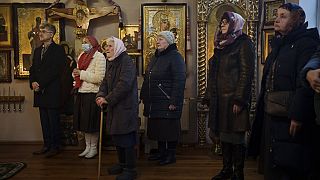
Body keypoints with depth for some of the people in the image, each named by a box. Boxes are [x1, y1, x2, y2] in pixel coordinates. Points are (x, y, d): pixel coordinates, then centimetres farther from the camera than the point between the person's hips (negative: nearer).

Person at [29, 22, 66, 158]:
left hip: (52, 91, -7)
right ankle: (47, 145, 20)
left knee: (53, 120, -1)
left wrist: (40, 84, -15)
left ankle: (55, 147, 8)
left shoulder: (58, 50, -5)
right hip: (40, 91, 7)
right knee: (44, 120, 11)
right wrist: (33, 82, -2)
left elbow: (55, 70, -13)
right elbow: (33, 69, 16)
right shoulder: (37, 50, 18)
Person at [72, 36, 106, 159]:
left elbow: (99, 78, -17)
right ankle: (87, 147, 24)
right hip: (81, 93, 7)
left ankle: (94, 148, 15)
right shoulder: (82, 56, 16)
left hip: (92, 94, -7)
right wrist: (75, 73, 0)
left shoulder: (99, 57, -8)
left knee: (92, 122, 1)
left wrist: (81, 73, -13)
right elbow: (77, 73, 23)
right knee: (84, 121, 11)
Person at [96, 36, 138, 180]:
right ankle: (122, 164, 33)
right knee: (116, 137, 17)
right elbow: (106, 81, 14)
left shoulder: (127, 62, -14)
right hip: (114, 106, 9)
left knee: (126, 139, -2)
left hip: (126, 106, -9)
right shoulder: (111, 62, 14)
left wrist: (107, 99, -20)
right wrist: (101, 95, -5)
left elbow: (124, 84, -23)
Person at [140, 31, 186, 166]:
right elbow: (147, 78, 22)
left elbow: (179, 81, -18)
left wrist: (174, 102, -22)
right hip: (154, 102, 9)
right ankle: (161, 152, 28)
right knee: (157, 128, 14)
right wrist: (143, 95, 18)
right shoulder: (155, 57, 16)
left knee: (169, 128, 0)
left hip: (167, 102, -8)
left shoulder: (175, 57, -11)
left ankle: (171, 155, 13)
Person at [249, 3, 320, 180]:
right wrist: (261, 111, 16)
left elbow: (305, 84, -18)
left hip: (289, 119, -8)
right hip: (270, 117, 8)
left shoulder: (306, 44, -8)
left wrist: (297, 116, -23)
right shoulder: (278, 45, 18)